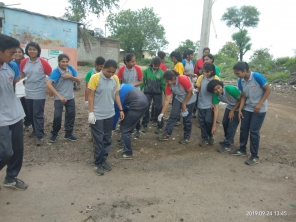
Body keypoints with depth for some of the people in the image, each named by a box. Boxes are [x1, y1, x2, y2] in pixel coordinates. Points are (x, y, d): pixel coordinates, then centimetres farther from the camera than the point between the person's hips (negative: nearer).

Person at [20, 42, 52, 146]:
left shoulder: (43, 62, -9)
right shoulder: (24, 62, 2)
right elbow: (22, 76, 14)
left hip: (39, 93, -4)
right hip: (28, 93, 5)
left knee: (38, 114, -3)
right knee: (30, 114, 14)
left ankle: (39, 136, 5)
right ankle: (35, 130, 34)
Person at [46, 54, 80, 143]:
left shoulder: (70, 68, -4)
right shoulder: (56, 71, -19)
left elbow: (78, 80, 1)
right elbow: (48, 84, -30)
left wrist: (70, 76, -19)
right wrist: (59, 96, -36)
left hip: (70, 97, 5)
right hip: (59, 98, -5)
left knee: (71, 115, 9)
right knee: (57, 116, -8)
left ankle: (68, 134, 25)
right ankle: (54, 134, 15)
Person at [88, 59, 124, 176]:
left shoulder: (115, 79, 1)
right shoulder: (95, 78, -13)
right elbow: (90, 96, -11)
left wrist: (121, 109, 8)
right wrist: (91, 113, -13)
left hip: (110, 115, 5)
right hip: (97, 115, -5)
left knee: (107, 139, 13)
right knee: (98, 140, 2)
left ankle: (103, 160, 27)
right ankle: (98, 163, 15)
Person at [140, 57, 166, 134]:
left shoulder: (161, 72, -8)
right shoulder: (146, 70, -7)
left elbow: (163, 84, -3)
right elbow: (143, 81, -1)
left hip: (158, 93, -1)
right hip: (147, 92, 1)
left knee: (158, 108, 3)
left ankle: (159, 126, 15)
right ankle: (145, 125, 20)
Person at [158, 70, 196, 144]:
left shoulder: (183, 79, -34)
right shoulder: (169, 85, -17)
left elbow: (190, 92, -23)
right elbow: (167, 99, -14)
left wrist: (184, 104, -16)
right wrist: (162, 113, -16)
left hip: (189, 99, -4)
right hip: (179, 98, 5)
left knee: (186, 119, 1)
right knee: (173, 115, -4)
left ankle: (187, 137, 18)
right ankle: (167, 134, 6)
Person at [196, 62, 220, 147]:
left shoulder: (216, 79, -12)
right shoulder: (201, 78, -5)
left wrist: (214, 103, -9)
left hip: (210, 104, -3)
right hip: (201, 104, 3)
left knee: (208, 120, -8)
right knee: (202, 121, 7)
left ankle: (210, 136, 19)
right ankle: (204, 138, 23)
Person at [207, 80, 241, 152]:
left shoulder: (231, 89, -34)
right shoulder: (216, 95, -17)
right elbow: (216, 109, -16)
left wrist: (232, 111, -16)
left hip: (238, 108, -6)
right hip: (229, 107, 6)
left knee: (232, 125, -7)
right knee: (225, 123, 10)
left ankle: (227, 146, 4)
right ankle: (228, 140, 33)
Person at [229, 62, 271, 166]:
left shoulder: (257, 76, -21)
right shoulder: (240, 81, -4)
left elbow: (268, 90, -14)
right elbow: (243, 96, 3)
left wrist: (260, 104, -17)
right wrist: (240, 109, -5)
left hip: (259, 109, -6)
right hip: (247, 108, 6)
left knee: (254, 131, -3)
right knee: (243, 129, 10)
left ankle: (254, 156, 10)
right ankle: (242, 150, 29)